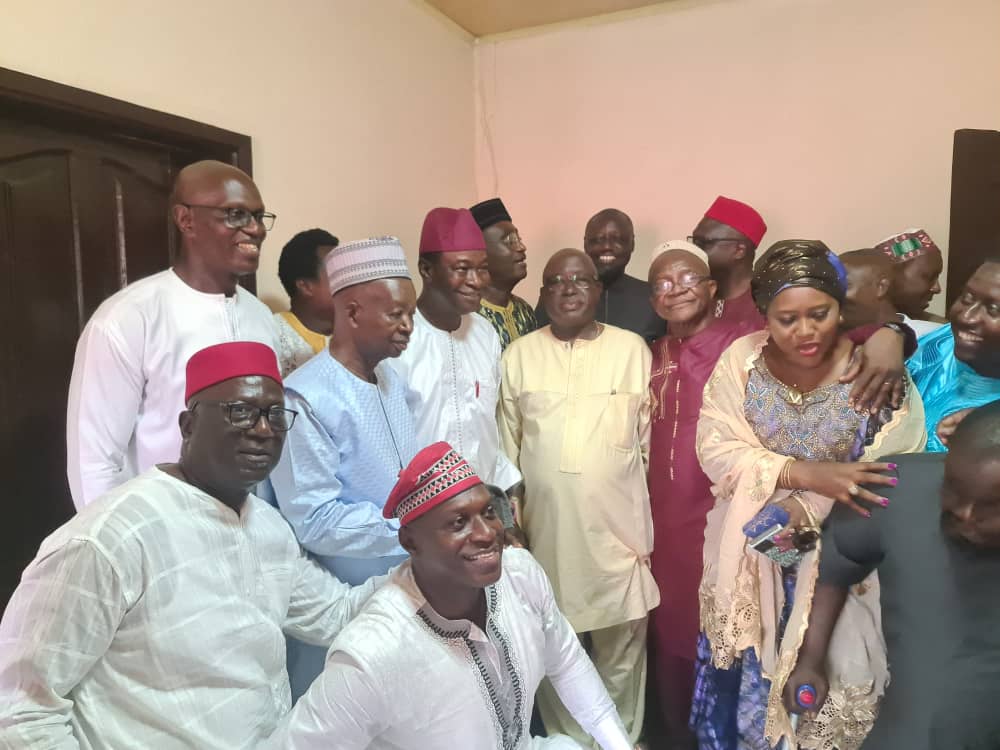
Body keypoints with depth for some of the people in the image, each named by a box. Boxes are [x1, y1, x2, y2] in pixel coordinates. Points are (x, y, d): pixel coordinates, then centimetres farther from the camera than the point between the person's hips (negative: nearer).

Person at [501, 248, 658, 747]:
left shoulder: (633, 350, -1)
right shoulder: (519, 356, 1)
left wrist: (650, 526, 4)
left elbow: (651, 442, 3)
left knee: (621, 654, 16)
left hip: (618, 530, 0)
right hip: (546, 532, 1)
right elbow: (507, 450, 4)